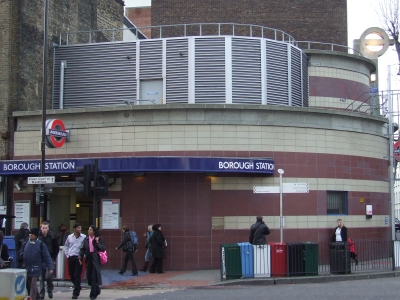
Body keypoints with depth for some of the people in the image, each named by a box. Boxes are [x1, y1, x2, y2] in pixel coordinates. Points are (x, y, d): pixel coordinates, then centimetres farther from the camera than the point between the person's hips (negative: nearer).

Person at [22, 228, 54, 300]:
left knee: (33, 285, -11)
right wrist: (21, 255, -2)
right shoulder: (26, 243, 6)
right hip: (27, 268, 6)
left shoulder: (40, 244, -8)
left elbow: (47, 257, -9)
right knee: (28, 285, 13)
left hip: (36, 269, -5)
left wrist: (50, 268, -13)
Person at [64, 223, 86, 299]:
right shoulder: (69, 237, 7)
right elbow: (66, 246, 20)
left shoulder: (84, 237, -5)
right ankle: (78, 287, 36)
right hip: (71, 258, 4)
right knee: (71, 275, 11)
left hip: (79, 258, -4)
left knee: (77, 276, -7)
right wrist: (67, 255, 10)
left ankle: (76, 293, -2)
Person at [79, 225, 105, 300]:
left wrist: (97, 243, -16)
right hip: (88, 259, 4)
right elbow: (82, 249, 5)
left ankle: (93, 294, 2)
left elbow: (103, 248, -4)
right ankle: (97, 291, 30)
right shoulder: (86, 239, 7)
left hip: (95, 259, -4)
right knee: (89, 276, 9)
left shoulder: (99, 238, -2)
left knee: (94, 277, -5)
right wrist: (80, 257, -6)